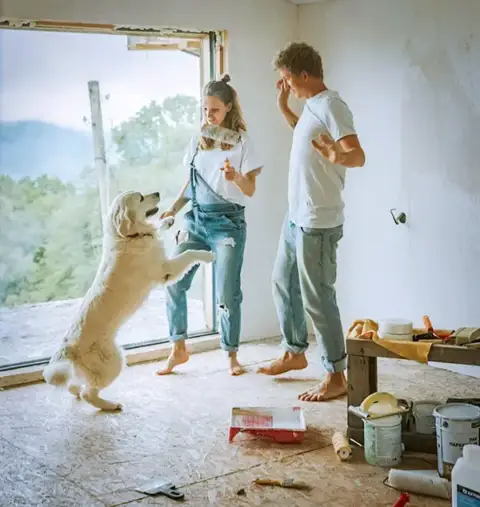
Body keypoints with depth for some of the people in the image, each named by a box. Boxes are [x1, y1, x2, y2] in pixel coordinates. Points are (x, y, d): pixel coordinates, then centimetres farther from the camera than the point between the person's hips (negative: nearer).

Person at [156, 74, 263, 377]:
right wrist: (174, 210, 3)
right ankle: (179, 349, 12)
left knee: (227, 293, -6)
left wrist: (236, 176, -27)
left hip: (228, 222, -4)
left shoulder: (242, 142, -3)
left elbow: (250, 190, -6)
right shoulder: (198, 142, 10)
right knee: (174, 282, -3)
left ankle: (232, 356, 10)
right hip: (197, 219, 5)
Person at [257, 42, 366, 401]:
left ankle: (336, 376, 4)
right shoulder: (312, 106, 12)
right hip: (296, 217, 11)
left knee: (317, 298, -6)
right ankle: (295, 352, 37)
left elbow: (358, 156, -27)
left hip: (318, 223, -11)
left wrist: (339, 157, -49)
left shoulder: (331, 106, -17)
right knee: (283, 284, 21)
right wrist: (284, 107, 25)